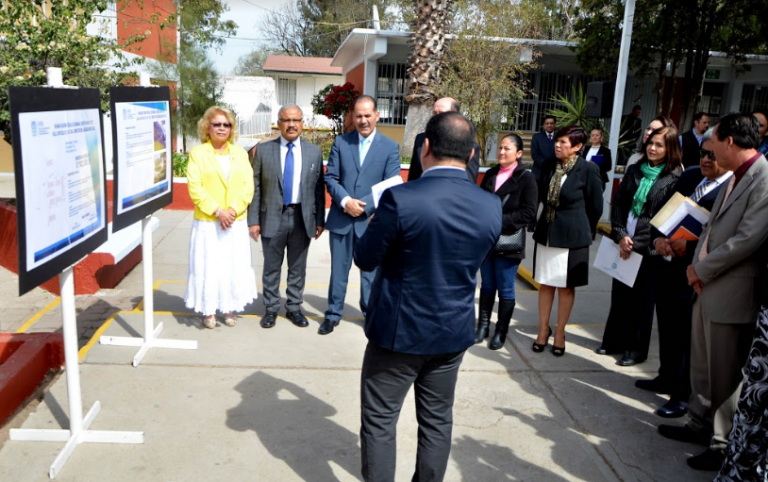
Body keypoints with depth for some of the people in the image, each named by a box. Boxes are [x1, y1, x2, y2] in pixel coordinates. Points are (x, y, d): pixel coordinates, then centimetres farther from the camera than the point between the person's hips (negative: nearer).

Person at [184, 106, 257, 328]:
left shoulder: (240, 153, 9)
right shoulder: (197, 153, -1)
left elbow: (248, 186, 2)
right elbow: (195, 187, -8)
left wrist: (233, 209, -12)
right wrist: (217, 211, -16)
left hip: (236, 222, 3)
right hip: (207, 223, -3)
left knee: (235, 266, 8)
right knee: (208, 266, 1)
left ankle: (230, 308, 21)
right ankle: (208, 310, 13)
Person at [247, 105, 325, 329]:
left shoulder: (314, 152, 3)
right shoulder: (264, 150, 0)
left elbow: (319, 188, 4)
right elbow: (255, 187, -1)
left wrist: (319, 220, 1)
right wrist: (253, 220, -5)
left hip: (302, 217, 1)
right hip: (273, 217, -1)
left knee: (298, 267, 11)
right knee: (271, 267, 10)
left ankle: (294, 307, 26)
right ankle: (271, 308, 24)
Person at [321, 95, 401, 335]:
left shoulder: (390, 147, -1)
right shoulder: (340, 142, 5)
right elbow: (330, 177, 1)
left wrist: (363, 207, -15)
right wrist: (346, 201, -16)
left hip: (371, 219, -1)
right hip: (341, 218, 1)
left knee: (371, 271, 11)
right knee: (338, 269, 11)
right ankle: (333, 313, 24)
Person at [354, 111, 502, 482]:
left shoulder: (401, 199, -22)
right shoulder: (492, 207, -6)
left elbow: (365, 259, -11)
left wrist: (377, 224, 8)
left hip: (399, 330, -4)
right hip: (454, 332, 5)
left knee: (379, 420, 12)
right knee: (437, 420, 20)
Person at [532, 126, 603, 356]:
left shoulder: (588, 169, -11)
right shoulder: (549, 165, 2)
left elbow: (596, 206, -3)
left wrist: (586, 232, 6)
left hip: (573, 236, -4)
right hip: (546, 232, 4)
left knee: (566, 286, 7)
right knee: (545, 283, 10)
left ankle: (560, 333, 20)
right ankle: (543, 328, 24)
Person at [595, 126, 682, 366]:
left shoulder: (674, 179, -7)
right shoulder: (634, 170, 8)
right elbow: (617, 204, 6)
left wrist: (635, 243, -14)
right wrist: (620, 235, -7)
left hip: (648, 247, -4)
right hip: (623, 242, 5)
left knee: (642, 298, 5)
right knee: (619, 293, 12)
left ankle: (637, 349, 18)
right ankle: (615, 341, 27)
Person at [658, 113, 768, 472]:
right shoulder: (735, 177, 12)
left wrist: (702, 269, -13)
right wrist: (697, 266, 0)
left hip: (731, 294, -9)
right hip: (707, 286, 9)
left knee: (725, 374, 4)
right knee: (701, 366, 20)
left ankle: (724, 444, 19)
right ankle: (700, 425, 36)